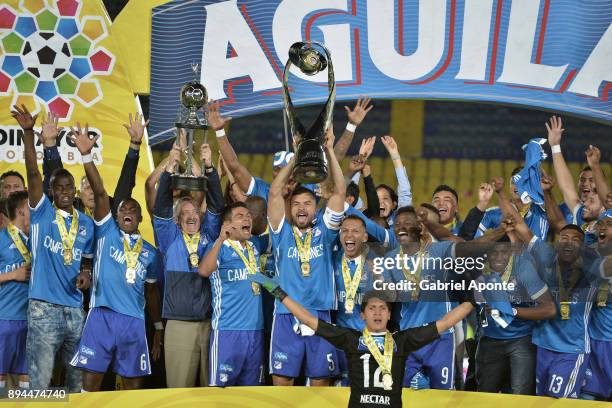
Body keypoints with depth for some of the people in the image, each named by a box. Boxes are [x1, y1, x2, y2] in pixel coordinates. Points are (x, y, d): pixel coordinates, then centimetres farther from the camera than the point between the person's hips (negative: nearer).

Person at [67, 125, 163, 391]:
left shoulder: (149, 252, 15)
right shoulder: (106, 232, 8)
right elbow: (100, 192, -4)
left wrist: (159, 328, 18)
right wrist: (86, 155, -15)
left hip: (134, 320, 3)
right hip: (102, 316, -3)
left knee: (133, 382, 5)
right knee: (91, 379, -5)